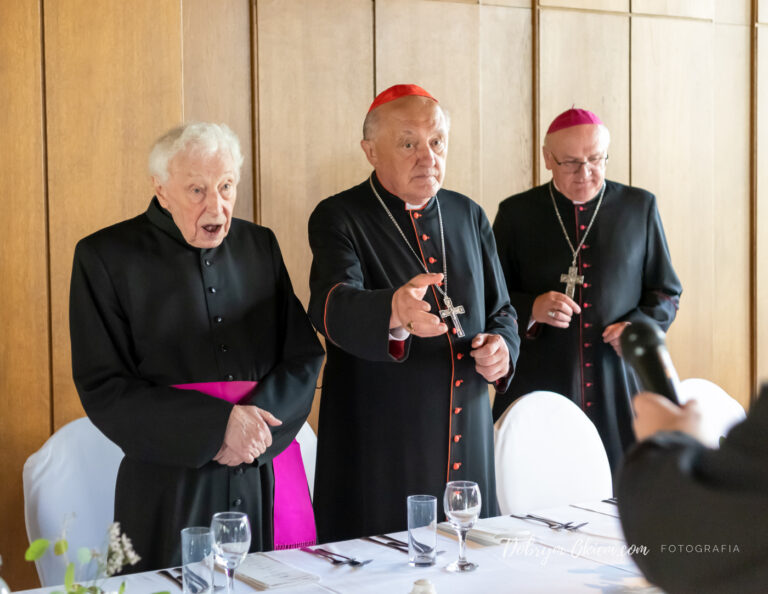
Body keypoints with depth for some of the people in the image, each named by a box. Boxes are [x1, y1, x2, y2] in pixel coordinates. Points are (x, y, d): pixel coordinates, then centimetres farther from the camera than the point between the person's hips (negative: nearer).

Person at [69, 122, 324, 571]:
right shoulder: (106, 256, -3)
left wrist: (257, 424, -11)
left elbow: (304, 354, 8)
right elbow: (102, 387, -7)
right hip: (172, 493, -3)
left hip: (268, 479, 4)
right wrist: (216, 425, -16)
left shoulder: (259, 245, 9)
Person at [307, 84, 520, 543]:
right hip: (378, 452, -5)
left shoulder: (469, 217, 11)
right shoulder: (339, 218, -6)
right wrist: (393, 311, -46)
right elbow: (333, 306, -25)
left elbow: (500, 310, 19)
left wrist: (501, 346, -5)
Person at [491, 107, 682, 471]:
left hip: (619, 396, 1)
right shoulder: (517, 213, 6)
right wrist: (531, 309, -13)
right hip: (538, 393, -1)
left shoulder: (639, 208, 9)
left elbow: (666, 292, 12)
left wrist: (639, 326, -8)